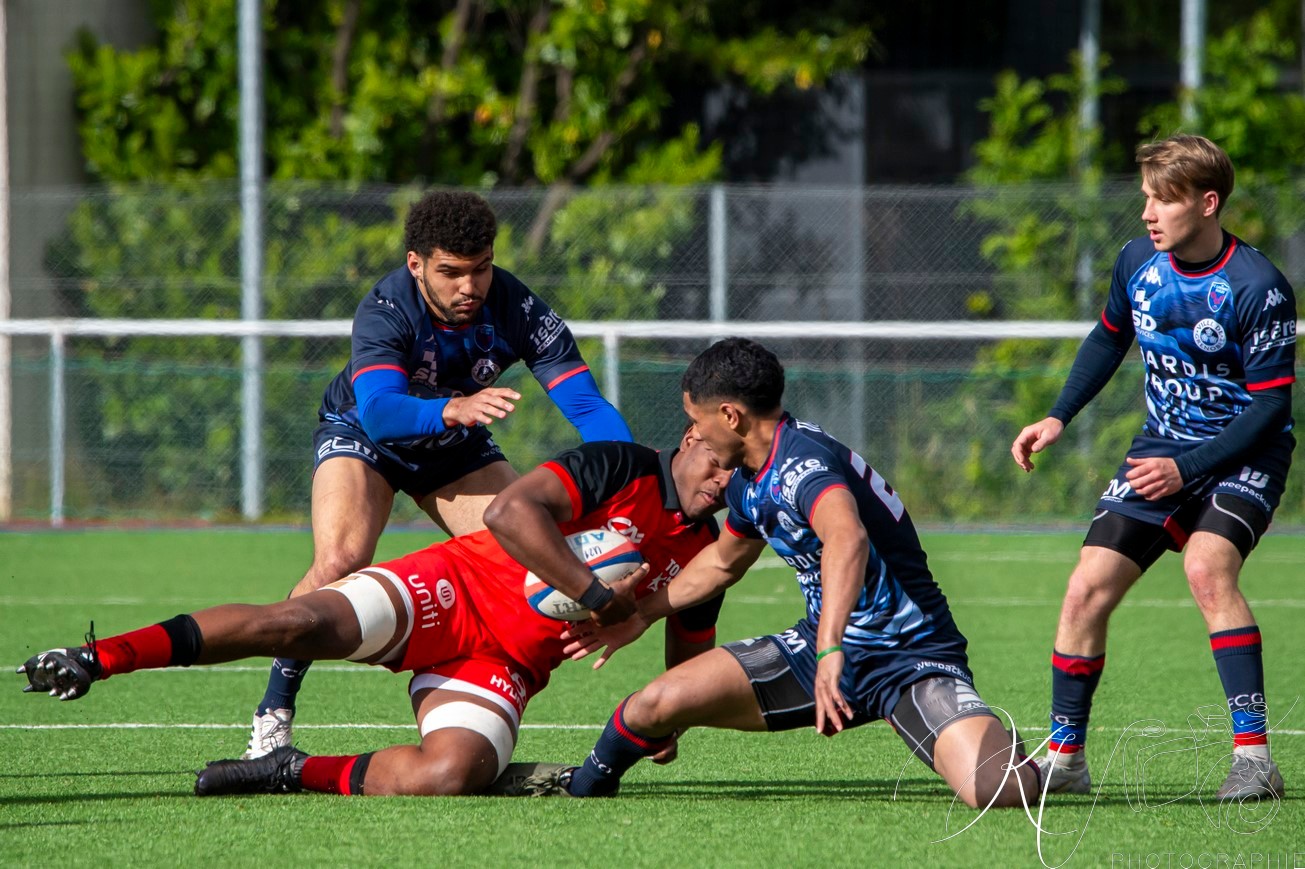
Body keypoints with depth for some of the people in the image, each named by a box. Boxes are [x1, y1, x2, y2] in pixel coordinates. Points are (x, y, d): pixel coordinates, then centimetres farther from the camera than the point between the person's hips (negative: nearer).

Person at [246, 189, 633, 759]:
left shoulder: (519, 311, -27)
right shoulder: (385, 311, -34)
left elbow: (587, 404, -31)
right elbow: (379, 411, -50)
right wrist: (455, 408, -69)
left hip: (458, 448, 3)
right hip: (362, 434, -3)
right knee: (339, 562, -28)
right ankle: (272, 716, -14)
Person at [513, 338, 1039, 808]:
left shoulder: (802, 461, -26)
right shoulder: (750, 483, 5)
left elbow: (847, 539, -48)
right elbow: (723, 561, 27)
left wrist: (831, 653, -59)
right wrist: (643, 615, 32)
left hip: (914, 658, -8)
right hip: (823, 645, 8)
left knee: (1003, 787, -33)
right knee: (659, 703, -5)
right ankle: (583, 786, 26)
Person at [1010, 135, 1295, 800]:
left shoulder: (1257, 288, -21)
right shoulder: (1138, 263, -3)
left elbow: (1270, 404, -19)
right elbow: (1110, 338, 17)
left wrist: (1186, 469, -24)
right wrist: (1059, 418, 6)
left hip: (1243, 453, -6)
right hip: (1161, 448, 6)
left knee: (1206, 565, -31)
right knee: (1088, 587, -5)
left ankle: (1255, 757, -29)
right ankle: (1063, 758, 10)